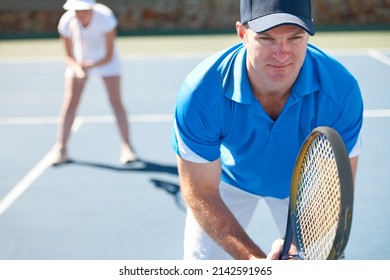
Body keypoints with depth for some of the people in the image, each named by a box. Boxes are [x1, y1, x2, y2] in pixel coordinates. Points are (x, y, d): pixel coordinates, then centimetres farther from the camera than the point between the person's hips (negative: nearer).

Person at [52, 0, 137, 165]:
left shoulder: (105, 17, -33)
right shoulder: (66, 22, -27)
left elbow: (109, 56, -28)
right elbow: (69, 56, -17)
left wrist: (90, 65, -45)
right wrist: (78, 70, -37)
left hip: (105, 59, -1)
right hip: (79, 61, 1)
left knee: (116, 101, -10)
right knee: (70, 102, -7)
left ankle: (127, 147, -1)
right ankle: (61, 149, 1)